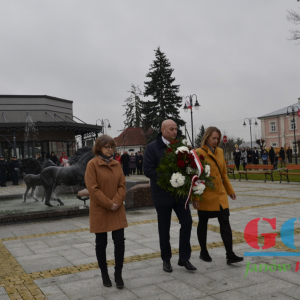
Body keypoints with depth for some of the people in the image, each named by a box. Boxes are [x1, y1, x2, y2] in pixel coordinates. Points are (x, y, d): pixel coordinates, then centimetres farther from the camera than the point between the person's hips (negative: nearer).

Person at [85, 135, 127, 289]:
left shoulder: (117, 164, 7)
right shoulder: (92, 164, -9)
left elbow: (122, 185, 4)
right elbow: (92, 188, -14)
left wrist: (116, 202, -12)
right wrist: (108, 204, -16)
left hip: (117, 210, 4)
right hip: (100, 211, -4)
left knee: (120, 241, -1)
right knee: (101, 243, 9)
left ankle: (118, 274, 14)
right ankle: (104, 274, 25)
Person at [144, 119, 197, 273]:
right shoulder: (152, 148, -8)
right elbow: (148, 170, -15)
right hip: (162, 194, -4)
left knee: (187, 221, -2)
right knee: (164, 228, 8)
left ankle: (184, 258, 12)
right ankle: (166, 259, 24)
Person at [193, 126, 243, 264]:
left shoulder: (220, 151, 8)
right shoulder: (199, 153, -10)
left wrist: (230, 190, 16)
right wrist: (195, 197, -13)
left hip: (220, 194, 5)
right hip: (205, 195, -5)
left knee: (225, 222, -3)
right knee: (203, 223, 10)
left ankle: (230, 255, -1)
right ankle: (203, 252, 25)